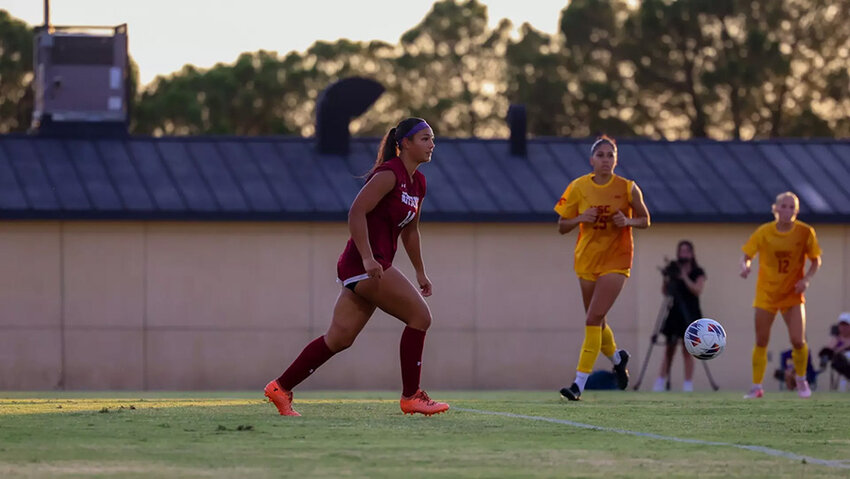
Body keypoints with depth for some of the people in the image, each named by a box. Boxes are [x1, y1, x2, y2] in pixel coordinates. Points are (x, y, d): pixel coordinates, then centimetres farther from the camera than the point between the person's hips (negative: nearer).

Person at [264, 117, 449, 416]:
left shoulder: (417, 182, 15)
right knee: (419, 316, -9)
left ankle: (281, 388, 12)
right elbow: (356, 212, -21)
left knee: (339, 338, 8)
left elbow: (410, 230, 28)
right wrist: (367, 258, -28)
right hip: (364, 264, -9)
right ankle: (411, 397, -3)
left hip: (373, 267, 9)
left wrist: (420, 272, 28)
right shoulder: (389, 174, -13)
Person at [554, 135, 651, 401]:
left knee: (594, 319, -15)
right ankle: (617, 358, 46)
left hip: (616, 260, -4)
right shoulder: (579, 187, -4)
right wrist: (581, 218, -18)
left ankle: (579, 383, -15)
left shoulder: (627, 188, -8)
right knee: (596, 321, 14)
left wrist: (628, 221, -17)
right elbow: (562, 227, 2)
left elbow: (644, 219, 4)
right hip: (587, 260, 4)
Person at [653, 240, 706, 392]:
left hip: (689, 314, -2)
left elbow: (697, 290, -12)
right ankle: (661, 382, 1)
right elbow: (664, 292, 4)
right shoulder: (673, 269, 8)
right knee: (669, 348, 1)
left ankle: (688, 384, -5)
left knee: (687, 349, -5)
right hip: (673, 313, 2)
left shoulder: (697, 272, 2)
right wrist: (666, 278, -13)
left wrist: (684, 277, -17)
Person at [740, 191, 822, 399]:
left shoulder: (805, 232, -8)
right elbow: (746, 255, -3)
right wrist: (745, 266, -26)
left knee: (798, 341, -11)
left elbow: (816, 260, 3)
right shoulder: (764, 232, -9)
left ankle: (801, 380, 15)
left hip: (793, 295, -1)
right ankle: (757, 386, 14)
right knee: (761, 342, 1)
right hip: (766, 294, 1)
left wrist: (807, 279, -14)